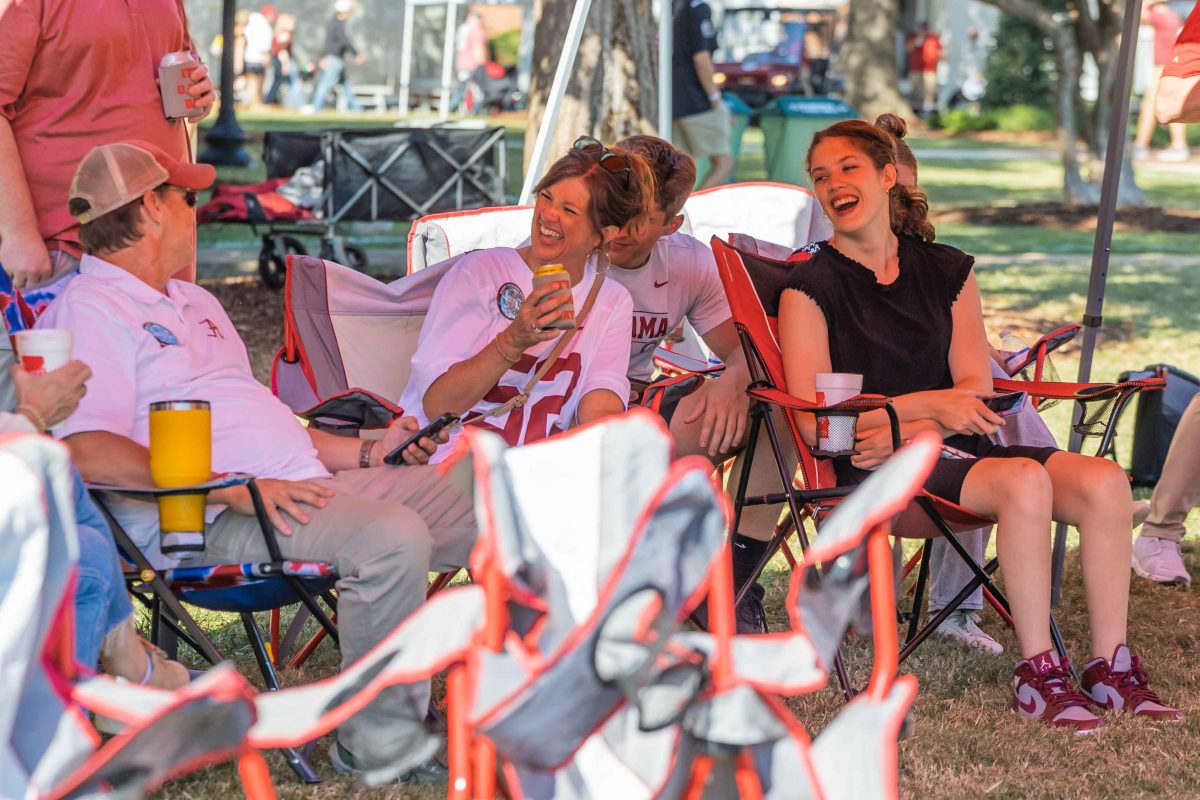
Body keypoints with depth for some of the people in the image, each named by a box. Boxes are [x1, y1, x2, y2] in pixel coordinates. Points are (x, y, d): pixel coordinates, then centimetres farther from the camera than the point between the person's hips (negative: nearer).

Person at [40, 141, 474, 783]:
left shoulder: (192, 302, 27)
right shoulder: (88, 309, -6)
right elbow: (88, 452, -21)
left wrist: (367, 451, 20)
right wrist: (232, 489, -25)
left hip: (305, 486, 10)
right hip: (209, 524, -10)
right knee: (392, 537, -33)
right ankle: (380, 743, -18)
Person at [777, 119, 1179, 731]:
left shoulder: (947, 272, 15)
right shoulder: (811, 289, 2)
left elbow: (975, 389, 6)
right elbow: (814, 422, -7)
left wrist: (906, 433, -14)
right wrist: (930, 404, -16)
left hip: (954, 449, 5)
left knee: (1104, 481, -21)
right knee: (1025, 481, -32)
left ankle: (1110, 667, -17)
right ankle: (1038, 674, -26)